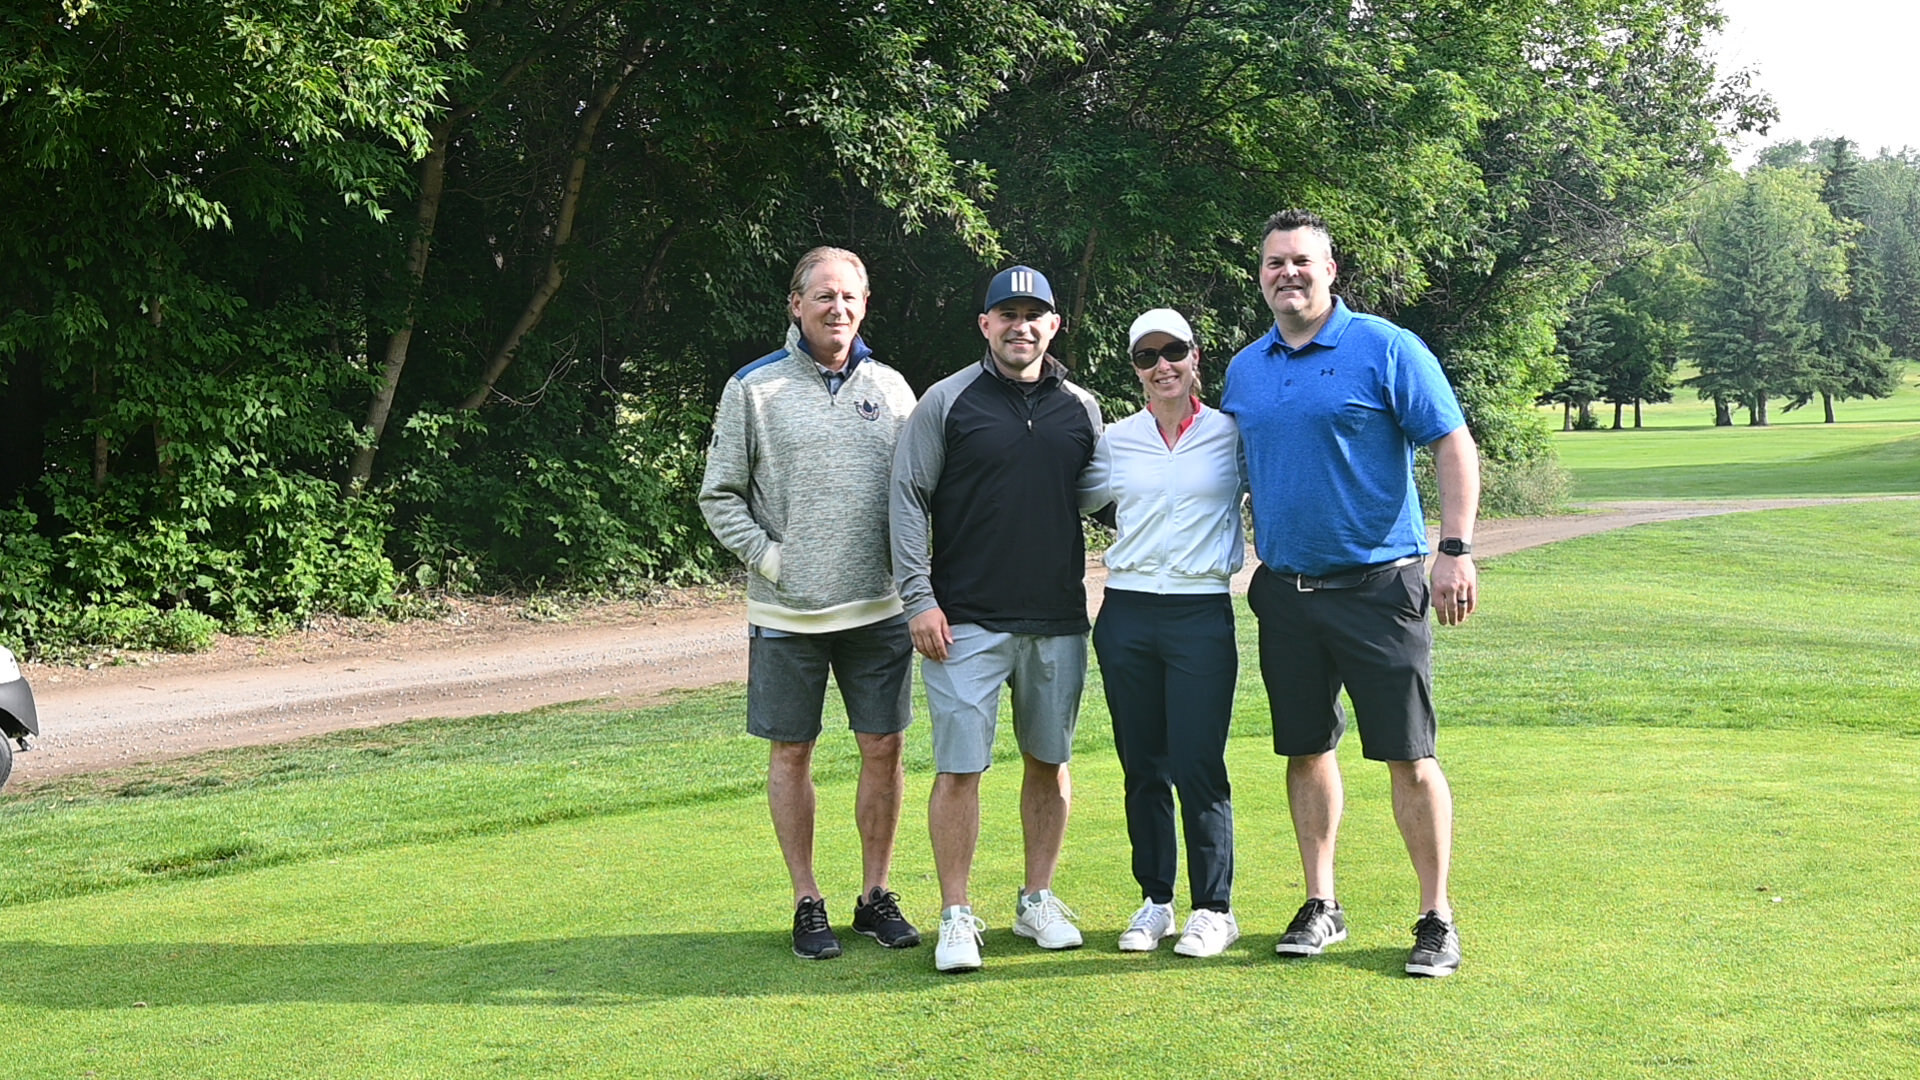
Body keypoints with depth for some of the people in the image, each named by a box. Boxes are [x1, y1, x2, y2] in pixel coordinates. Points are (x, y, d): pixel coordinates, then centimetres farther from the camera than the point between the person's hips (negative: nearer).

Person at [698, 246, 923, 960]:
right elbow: (721, 496, 1)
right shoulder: (754, 390, -1)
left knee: (883, 749, 6)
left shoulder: (890, 388, 8)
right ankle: (807, 903, 17)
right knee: (790, 753, 5)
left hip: (880, 606, 2)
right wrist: (769, 557, -9)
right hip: (788, 612, -2)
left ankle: (875, 895, 20)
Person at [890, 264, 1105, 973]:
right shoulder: (948, 401, 0)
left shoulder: (1081, 409, 10)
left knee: (1049, 761, 10)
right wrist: (919, 598, -8)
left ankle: (1037, 901, 23)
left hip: (1058, 622, 4)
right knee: (960, 768, -5)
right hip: (966, 622, -3)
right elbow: (908, 498, -2)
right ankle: (956, 916, 4)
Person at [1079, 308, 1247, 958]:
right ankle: (1154, 902, 19)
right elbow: (1074, 502, 22)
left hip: (1203, 616, -3)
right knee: (1142, 766, 8)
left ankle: (1214, 908, 7)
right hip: (1126, 614, 3)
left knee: (1198, 767, -5)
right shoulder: (1116, 441, 9)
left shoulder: (1233, 435, 2)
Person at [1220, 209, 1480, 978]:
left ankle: (1436, 920, 7)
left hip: (1376, 587, -5)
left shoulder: (1385, 349, -5)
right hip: (1285, 591, 5)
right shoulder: (1245, 370, 11)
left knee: (1409, 757, -3)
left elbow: (1454, 447, -7)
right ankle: (1320, 906, 23)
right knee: (1306, 750, 11)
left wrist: (1456, 549, -16)